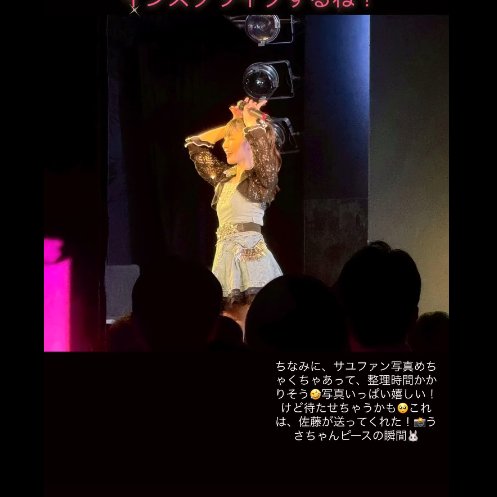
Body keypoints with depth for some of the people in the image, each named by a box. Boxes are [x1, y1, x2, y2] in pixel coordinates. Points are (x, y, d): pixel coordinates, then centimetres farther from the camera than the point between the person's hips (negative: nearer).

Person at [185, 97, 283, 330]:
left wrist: (248, 115, 0)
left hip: (250, 256, -8)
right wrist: (233, 123, 22)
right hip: (226, 256, 8)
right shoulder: (225, 176, 17)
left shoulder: (261, 178, -4)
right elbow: (194, 144, 26)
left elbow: (257, 132, -21)